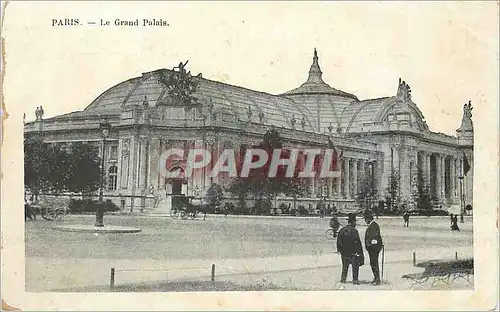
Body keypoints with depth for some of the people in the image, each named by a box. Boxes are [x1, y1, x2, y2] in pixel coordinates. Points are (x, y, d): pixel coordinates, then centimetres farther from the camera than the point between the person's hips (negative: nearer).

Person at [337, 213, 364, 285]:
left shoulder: (341, 230, 4)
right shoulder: (354, 231, -14)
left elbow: (339, 242, 9)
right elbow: (358, 243, -14)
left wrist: (339, 249, 19)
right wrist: (361, 253, -9)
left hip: (344, 252, 6)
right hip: (353, 252, -5)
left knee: (345, 266, 17)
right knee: (355, 266, 4)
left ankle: (343, 279, 20)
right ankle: (355, 280, 3)